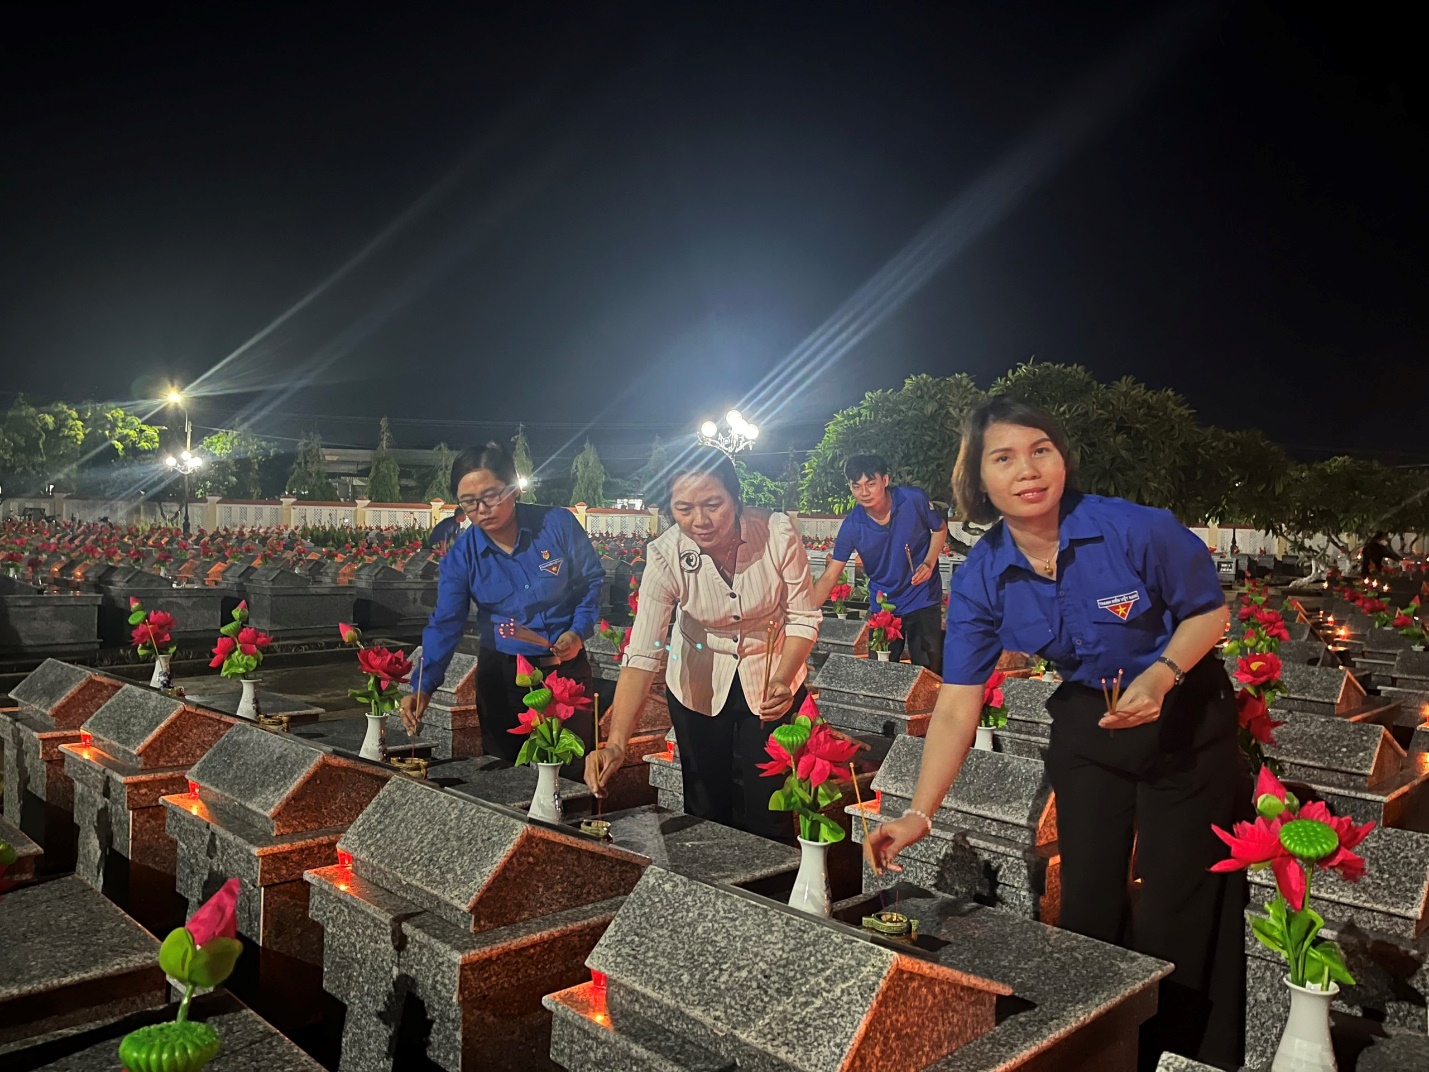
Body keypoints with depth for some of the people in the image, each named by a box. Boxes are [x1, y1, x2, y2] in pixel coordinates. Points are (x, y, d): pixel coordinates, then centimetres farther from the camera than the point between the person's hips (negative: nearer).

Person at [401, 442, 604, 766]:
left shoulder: (558, 524, -13)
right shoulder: (461, 556, -9)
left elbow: (592, 581, -1)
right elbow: (445, 625, -13)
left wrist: (579, 632, -14)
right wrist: (423, 686, -25)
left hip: (566, 667, -1)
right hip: (501, 675, 1)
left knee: (572, 774, 12)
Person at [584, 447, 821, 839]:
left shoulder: (778, 534, -25)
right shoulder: (664, 556, -25)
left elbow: (803, 618, -13)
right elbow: (643, 653, -31)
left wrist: (783, 681, -29)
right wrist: (615, 744, -40)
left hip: (772, 679, 0)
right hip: (699, 686, 1)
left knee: (766, 810, 2)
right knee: (706, 805, 12)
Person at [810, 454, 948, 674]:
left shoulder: (914, 500, -17)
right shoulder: (852, 525, -15)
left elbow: (940, 528, 3)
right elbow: (830, 575, -12)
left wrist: (929, 563, -14)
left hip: (923, 600, -1)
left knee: (929, 671, 6)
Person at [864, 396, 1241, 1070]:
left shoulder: (1136, 530, -25)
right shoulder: (979, 580, -16)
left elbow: (1210, 610, -9)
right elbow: (955, 709, -14)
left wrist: (1161, 675, -28)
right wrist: (919, 814, -20)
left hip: (1184, 717, -3)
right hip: (1087, 724, 3)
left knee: (1173, 915, 2)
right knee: (1088, 909, 10)